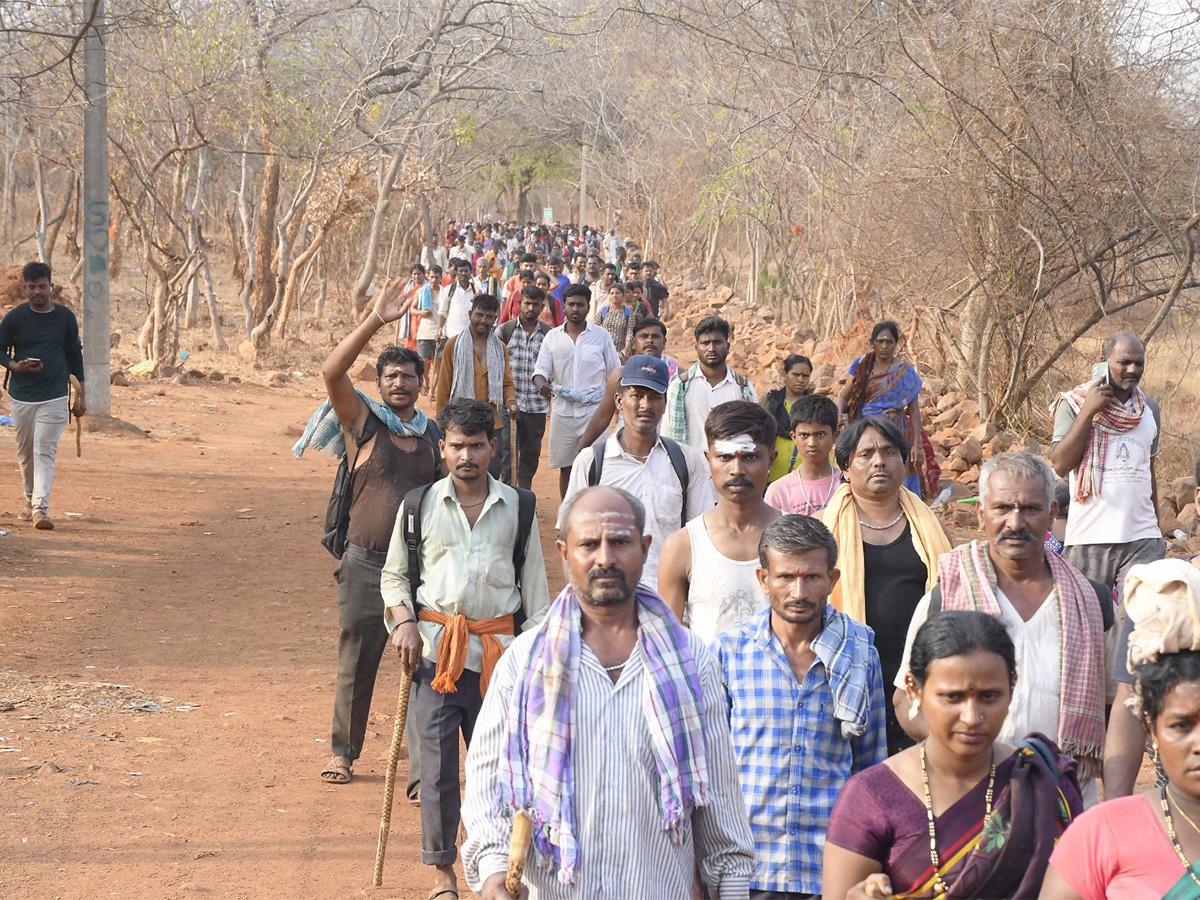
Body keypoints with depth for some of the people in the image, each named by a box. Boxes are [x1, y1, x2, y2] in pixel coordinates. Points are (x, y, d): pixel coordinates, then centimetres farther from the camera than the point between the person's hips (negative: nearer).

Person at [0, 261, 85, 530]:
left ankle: (41, 509, -16)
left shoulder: (65, 317, 1)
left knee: (45, 452, -10)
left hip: (54, 397, -2)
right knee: (25, 452, 13)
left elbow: (75, 354, 9)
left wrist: (80, 395, 9)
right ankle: (30, 499, 32)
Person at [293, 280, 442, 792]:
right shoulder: (363, 422, -3)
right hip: (366, 563, -2)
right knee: (355, 665, 10)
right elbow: (332, 372, -20)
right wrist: (376, 321, -27)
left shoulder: (432, 435, 10)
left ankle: (423, 773, -3)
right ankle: (343, 751, 30)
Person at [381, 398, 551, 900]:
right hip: (436, 647, -1)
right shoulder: (420, 504, 3)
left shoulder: (516, 507, 5)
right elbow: (394, 573, 12)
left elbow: (533, 580, 10)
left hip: (498, 650, 1)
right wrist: (403, 621, -4)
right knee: (437, 762, -1)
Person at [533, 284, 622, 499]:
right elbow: (540, 370, 1)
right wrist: (542, 384, -22)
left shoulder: (601, 336, 2)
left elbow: (615, 374, 8)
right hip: (563, 409, 2)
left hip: (594, 409, -2)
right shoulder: (553, 336, 5)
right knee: (565, 467, 9)